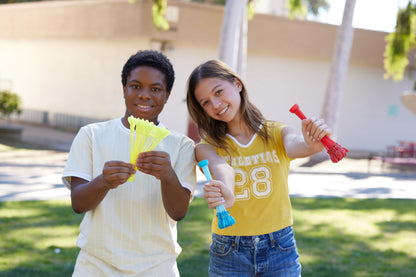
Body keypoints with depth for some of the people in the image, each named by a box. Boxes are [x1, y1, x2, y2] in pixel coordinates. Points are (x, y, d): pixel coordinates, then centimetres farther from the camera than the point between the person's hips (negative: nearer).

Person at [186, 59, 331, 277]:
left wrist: (311, 144, -47)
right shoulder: (207, 147, -3)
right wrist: (225, 193, -47)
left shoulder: (277, 134, -1)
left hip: (280, 251, 0)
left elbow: (294, 145, -24)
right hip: (229, 255, 0)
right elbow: (221, 169, -25)